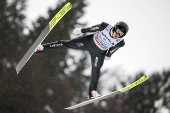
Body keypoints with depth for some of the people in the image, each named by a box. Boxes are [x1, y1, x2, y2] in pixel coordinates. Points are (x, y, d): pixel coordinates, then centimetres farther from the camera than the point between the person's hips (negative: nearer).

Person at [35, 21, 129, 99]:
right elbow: (94, 28, -12)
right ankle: (43, 47, 8)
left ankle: (93, 91, 21)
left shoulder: (120, 42, -27)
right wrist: (81, 30, -1)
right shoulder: (106, 27, -30)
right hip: (89, 41, 0)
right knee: (66, 44, -1)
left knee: (96, 70, 1)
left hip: (98, 53, 0)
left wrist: (108, 55, 13)